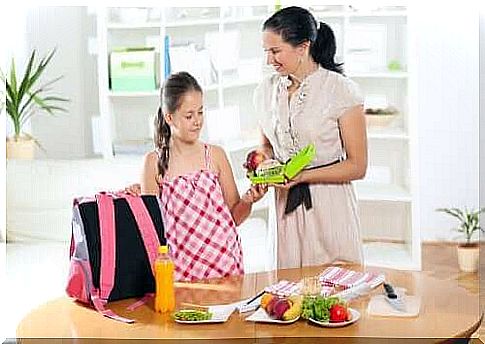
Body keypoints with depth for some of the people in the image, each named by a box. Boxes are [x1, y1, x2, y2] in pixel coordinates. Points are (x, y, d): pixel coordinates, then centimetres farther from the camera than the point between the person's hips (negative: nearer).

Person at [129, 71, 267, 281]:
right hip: (180, 266, -1)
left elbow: (234, 217, 8)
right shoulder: (154, 162, -1)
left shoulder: (215, 155, 3)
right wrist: (136, 197, -12)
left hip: (222, 260, 1)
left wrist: (247, 201, -11)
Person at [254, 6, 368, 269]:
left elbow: (357, 167, -9)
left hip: (329, 206, -4)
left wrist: (302, 176, -18)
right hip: (285, 205, 4)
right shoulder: (266, 90, 5)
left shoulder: (340, 90, -10)